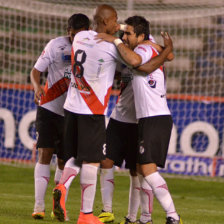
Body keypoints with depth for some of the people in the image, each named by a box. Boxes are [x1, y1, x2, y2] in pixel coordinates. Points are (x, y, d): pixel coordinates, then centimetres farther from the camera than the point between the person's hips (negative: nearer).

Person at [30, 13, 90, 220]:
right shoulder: (56, 45, -6)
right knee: (45, 153, -12)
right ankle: (39, 206, -13)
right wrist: (37, 87, -23)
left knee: (64, 160, 4)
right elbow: (36, 71, -3)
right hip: (49, 108, -2)